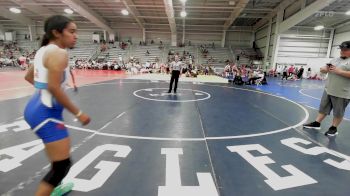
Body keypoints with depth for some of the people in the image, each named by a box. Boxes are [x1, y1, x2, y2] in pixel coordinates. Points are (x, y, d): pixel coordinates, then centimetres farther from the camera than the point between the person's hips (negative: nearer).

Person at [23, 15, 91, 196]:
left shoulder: (44, 50, 11)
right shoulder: (59, 53, -18)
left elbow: (28, 77, 22)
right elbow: (54, 88, -27)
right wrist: (78, 113, -22)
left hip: (36, 108, 11)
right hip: (46, 112, -11)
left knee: (58, 158, 28)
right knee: (62, 164, -3)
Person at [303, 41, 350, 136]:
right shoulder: (335, 59, 14)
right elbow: (323, 69, 16)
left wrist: (339, 71, -21)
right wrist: (325, 69, -6)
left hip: (341, 93, -6)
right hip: (328, 90, 6)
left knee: (338, 112, 6)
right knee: (323, 108, 12)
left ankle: (333, 128, 18)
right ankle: (316, 123, 20)